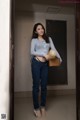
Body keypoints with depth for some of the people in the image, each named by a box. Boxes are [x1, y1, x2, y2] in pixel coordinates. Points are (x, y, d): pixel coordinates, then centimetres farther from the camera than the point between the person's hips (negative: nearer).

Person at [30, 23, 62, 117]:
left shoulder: (49, 39, 15)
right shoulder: (34, 40, 6)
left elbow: (53, 49, 6)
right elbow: (32, 52, -5)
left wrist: (59, 57, -6)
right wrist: (44, 54, -14)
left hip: (45, 64, 3)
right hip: (36, 63, -3)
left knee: (44, 85, 8)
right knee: (36, 85, 1)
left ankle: (43, 106, 24)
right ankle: (36, 108, 14)